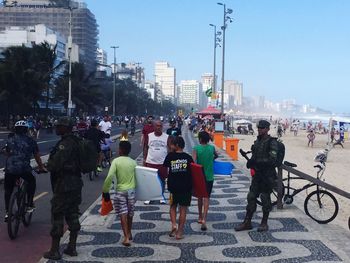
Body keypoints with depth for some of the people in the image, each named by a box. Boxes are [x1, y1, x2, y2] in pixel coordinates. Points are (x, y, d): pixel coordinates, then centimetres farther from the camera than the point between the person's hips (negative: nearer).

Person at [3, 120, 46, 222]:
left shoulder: (10, 139, 13)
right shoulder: (31, 141, 9)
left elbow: (6, 153, 16)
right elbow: (37, 157, 14)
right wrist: (41, 168, 27)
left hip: (9, 169, 2)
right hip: (24, 170, -2)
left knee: (8, 190, 18)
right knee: (32, 182, 26)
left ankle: (7, 212, 15)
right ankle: (30, 205, 22)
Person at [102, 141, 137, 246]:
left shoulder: (116, 161, -10)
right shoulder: (133, 162, -1)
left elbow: (110, 176, -18)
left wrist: (105, 190, -10)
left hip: (120, 191, -3)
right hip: (131, 190, 3)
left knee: (123, 214, -1)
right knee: (130, 214, 19)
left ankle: (126, 238, -8)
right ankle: (129, 233, 36)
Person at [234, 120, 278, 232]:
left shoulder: (272, 142, -11)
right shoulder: (257, 141, 13)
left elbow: (272, 160, -19)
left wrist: (258, 163, -25)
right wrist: (251, 162, -2)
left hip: (267, 175, -7)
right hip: (257, 173, 7)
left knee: (265, 198, 2)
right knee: (251, 197, 6)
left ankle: (264, 223, 16)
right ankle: (247, 222, 13)